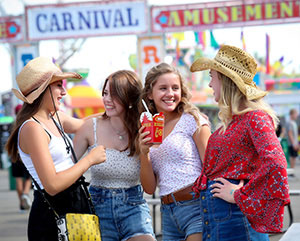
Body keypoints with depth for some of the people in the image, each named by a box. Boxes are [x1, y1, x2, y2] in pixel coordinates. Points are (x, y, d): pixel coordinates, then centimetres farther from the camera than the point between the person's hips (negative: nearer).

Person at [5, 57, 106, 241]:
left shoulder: (56, 117, 8)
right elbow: (52, 185, -23)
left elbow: (83, 125, 30)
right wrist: (90, 159, -15)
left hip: (77, 203, 8)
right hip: (51, 216, -8)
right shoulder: (32, 128, -17)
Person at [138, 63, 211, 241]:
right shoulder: (147, 130, 13)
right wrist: (144, 153, -6)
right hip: (168, 214, 5)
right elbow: (150, 188, 8)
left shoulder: (192, 120, -1)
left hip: (196, 206, -5)